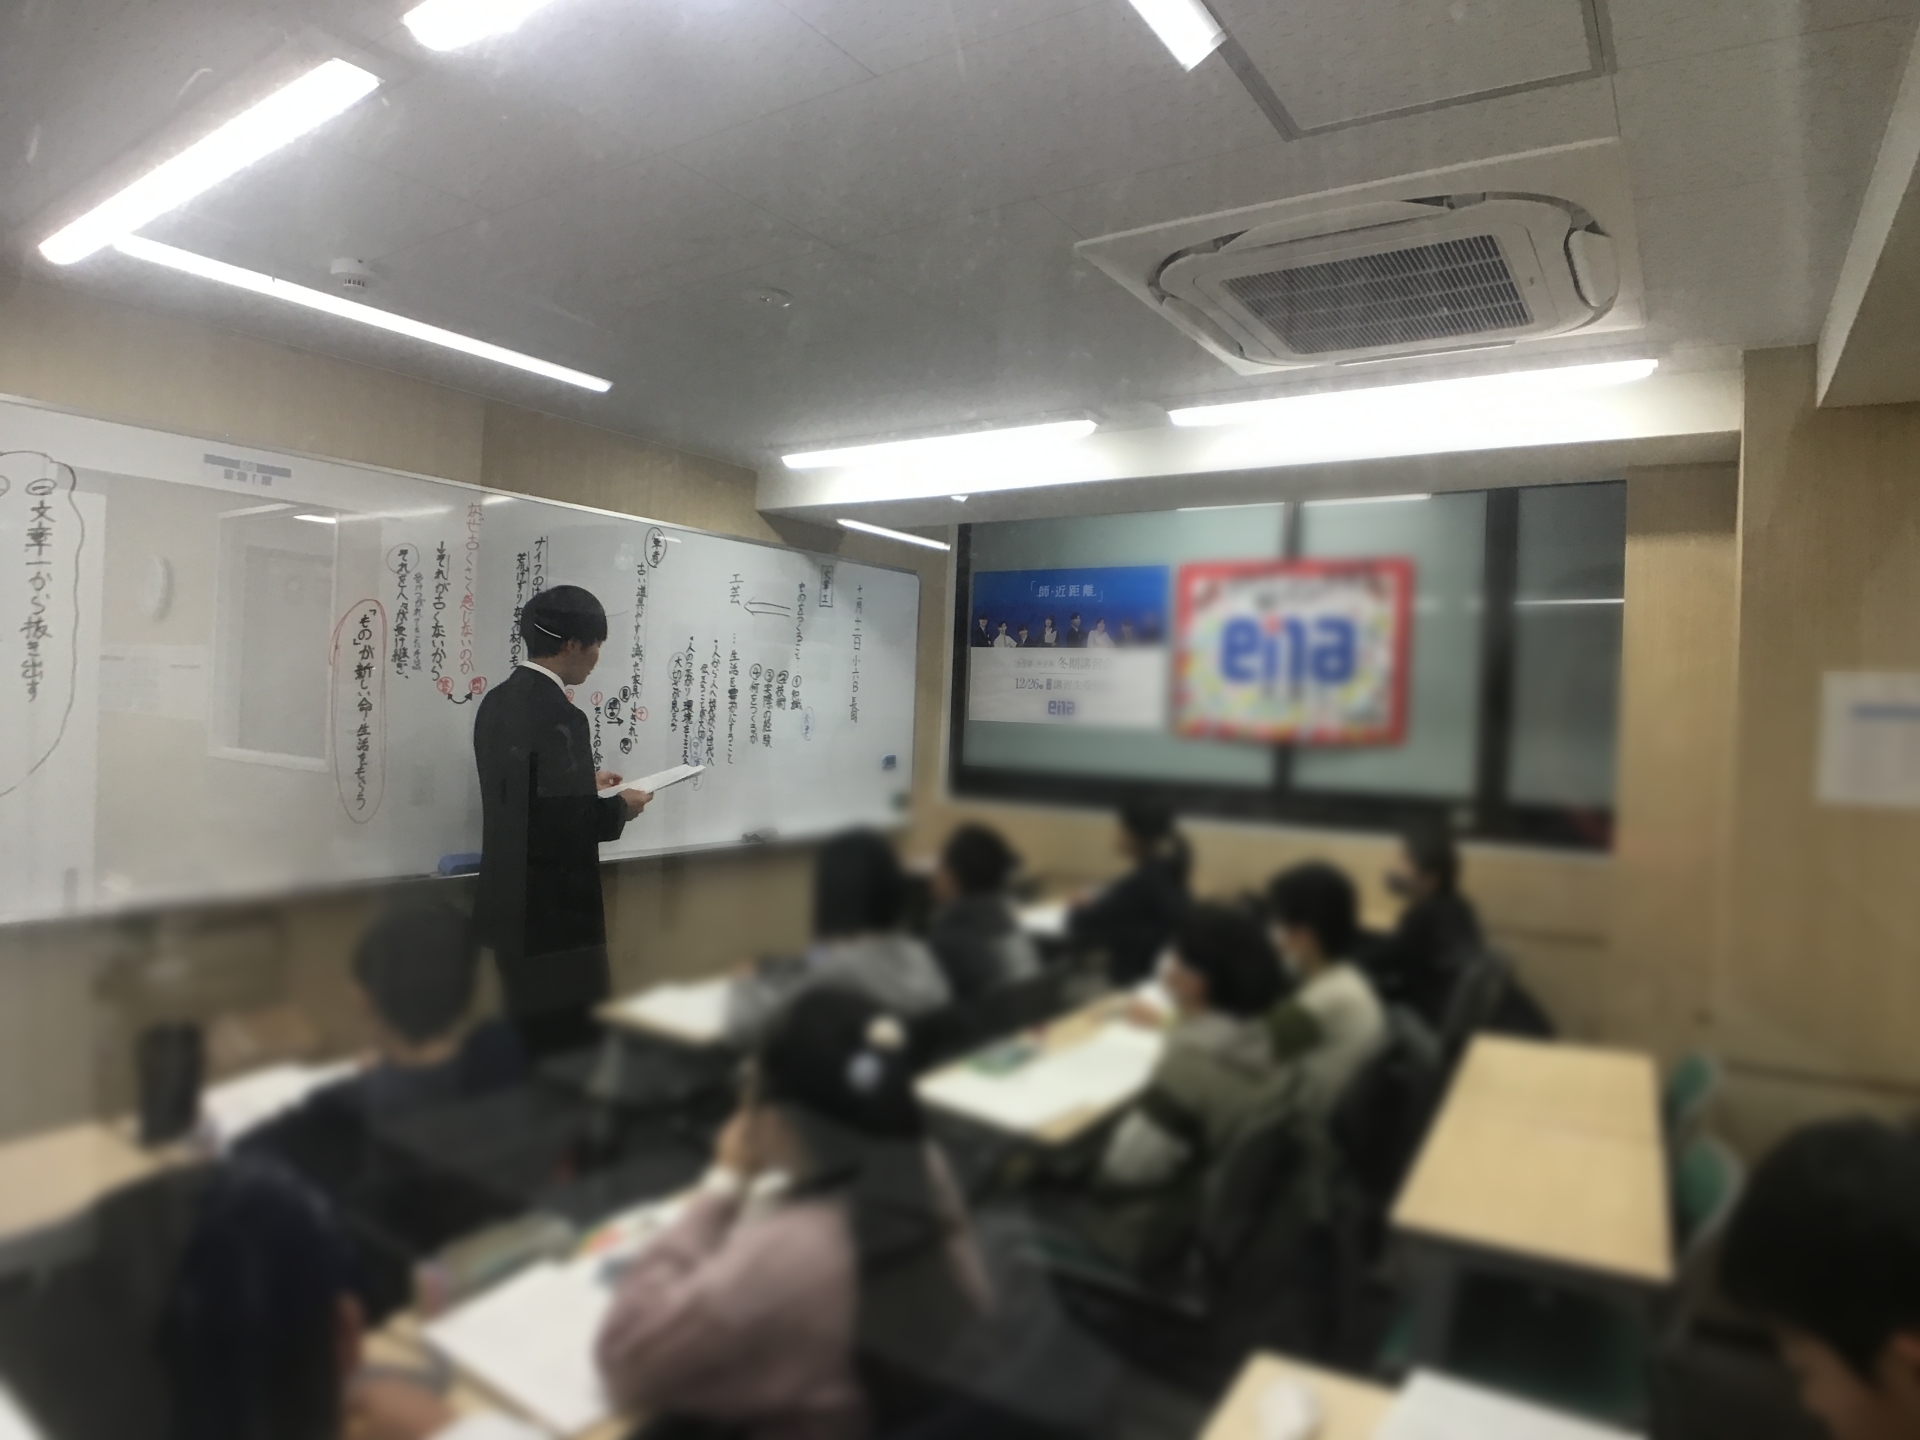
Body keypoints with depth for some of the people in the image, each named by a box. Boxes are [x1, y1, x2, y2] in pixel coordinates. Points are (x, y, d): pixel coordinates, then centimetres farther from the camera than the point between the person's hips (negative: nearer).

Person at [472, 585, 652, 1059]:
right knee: (568, 1037, 3)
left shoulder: (498, 701, 6)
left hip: (511, 901, 9)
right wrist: (620, 807, -6)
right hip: (553, 911, -9)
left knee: (531, 1034, 21)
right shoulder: (559, 716, -22)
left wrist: (585, 781, 17)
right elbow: (572, 823, -23)